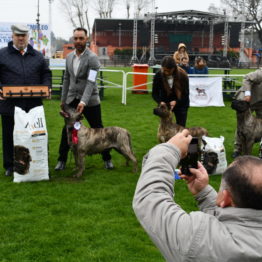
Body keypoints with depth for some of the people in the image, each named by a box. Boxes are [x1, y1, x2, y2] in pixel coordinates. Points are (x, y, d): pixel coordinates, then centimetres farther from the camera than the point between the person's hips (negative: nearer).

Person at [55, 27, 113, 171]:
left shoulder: (92, 58, -13)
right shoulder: (69, 57, 6)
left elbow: (91, 82, -22)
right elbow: (66, 79, 13)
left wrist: (83, 101, -32)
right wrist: (63, 99, 11)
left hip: (90, 100, -4)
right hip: (72, 99, 5)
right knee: (67, 130, 6)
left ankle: (107, 159, 18)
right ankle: (62, 159, 17)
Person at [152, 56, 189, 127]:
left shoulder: (183, 76, -22)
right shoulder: (158, 75, -17)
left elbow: (186, 94, -13)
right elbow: (154, 93, -7)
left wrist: (176, 102, -29)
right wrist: (160, 102, -26)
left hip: (180, 103, -1)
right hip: (164, 103, 1)